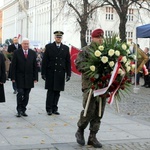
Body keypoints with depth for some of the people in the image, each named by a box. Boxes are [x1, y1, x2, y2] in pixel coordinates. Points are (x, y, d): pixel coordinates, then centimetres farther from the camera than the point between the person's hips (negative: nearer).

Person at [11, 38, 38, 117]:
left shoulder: (33, 53, 7)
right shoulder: (16, 53, -1)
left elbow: (35, 66, 7)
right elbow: (13, 66, -2)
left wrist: (35, 77, 1)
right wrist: (13, 77, -8)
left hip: (29, 78, 3)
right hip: (19, 77, -3)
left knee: (26, 95, 5)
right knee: (20, 93, -10)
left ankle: (23, 110, 15)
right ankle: (19, 110, -1)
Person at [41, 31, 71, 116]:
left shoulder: (66, 48, 9)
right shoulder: (49, 47, 3)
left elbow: (68, 62, 9)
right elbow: (44, 61, 0)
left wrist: (68, 74, 3)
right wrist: (43, 73, -5)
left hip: (60, 74, 2)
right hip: (50, 73, -2)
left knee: (57, 92, 6)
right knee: (50, 91, 0)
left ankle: (54, 109, 14)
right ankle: (49, 109, 6)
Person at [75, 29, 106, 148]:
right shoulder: (86, 50, 1)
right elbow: (79, 64, -10)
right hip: (89, 85, -5)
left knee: (99, 112, 6)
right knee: (89, 110, -9)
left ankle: (92, 137, 16)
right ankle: (80, 130, 17)